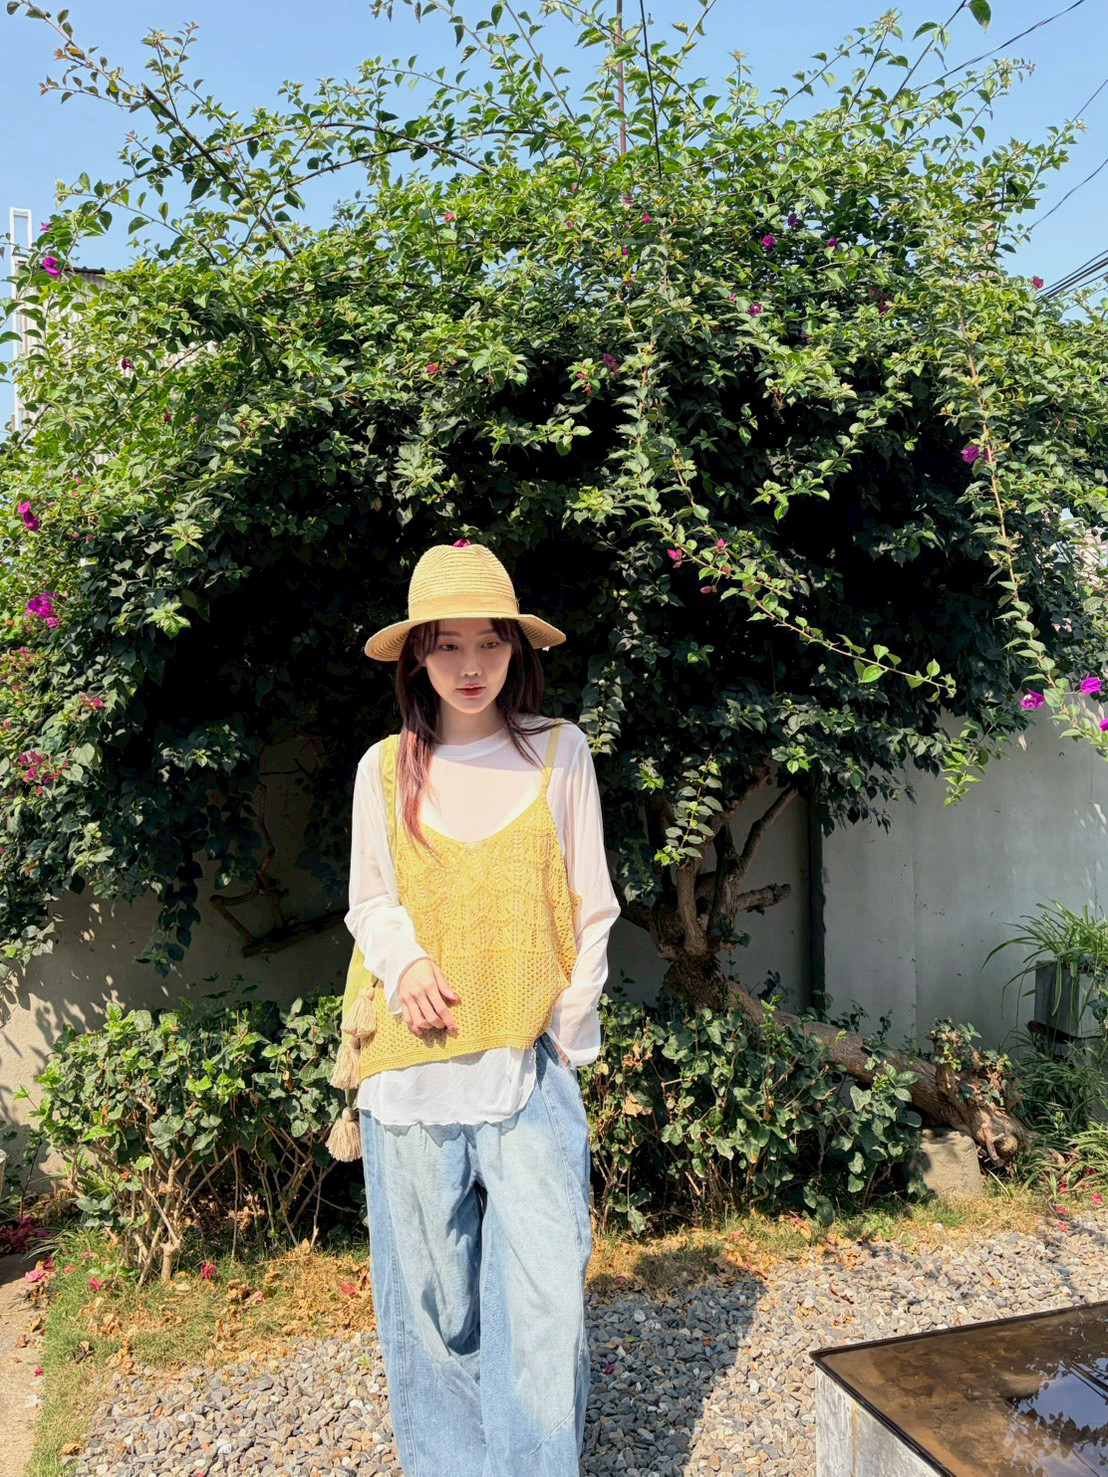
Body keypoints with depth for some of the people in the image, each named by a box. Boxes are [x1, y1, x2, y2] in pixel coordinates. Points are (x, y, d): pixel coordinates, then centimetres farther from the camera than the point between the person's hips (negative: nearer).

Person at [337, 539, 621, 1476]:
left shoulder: (559, 752, 3)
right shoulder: (387, 768, 6)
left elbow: (592, 907, 7)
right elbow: (370, 903, 12)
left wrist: (568, 1024, 0)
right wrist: (404, 964, -8)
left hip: (531, 1058, -1)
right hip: (413, 1059, 2)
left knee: (544, 1283, -6)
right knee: (431, 1285, 10)